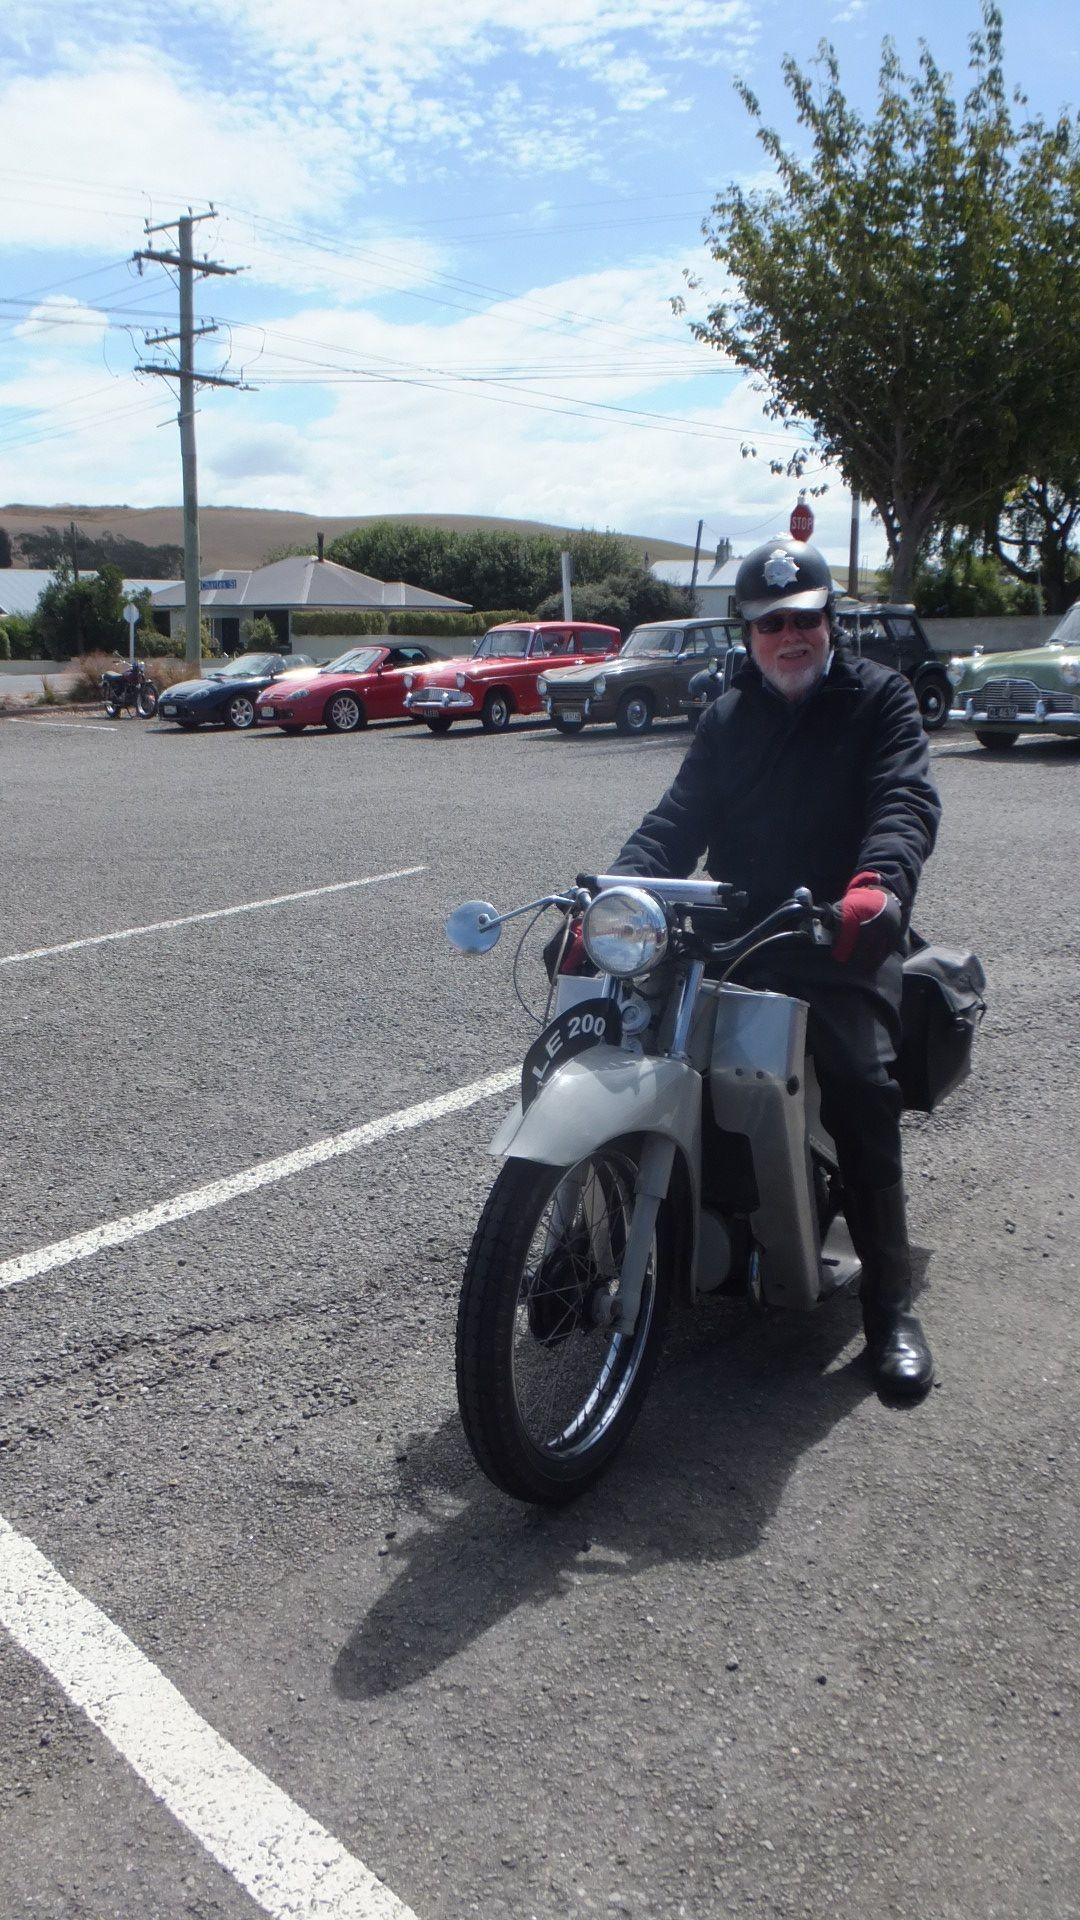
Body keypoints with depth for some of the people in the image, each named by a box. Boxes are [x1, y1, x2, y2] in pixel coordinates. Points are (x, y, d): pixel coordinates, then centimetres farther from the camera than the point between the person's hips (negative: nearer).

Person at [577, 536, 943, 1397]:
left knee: (864, 1091, -23)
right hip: (738, 938, 4)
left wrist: (878, 882, -33)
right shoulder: (727, 719, 20)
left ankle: (891, 1307, -12)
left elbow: (907, 802, -11)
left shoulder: (879, 697, 7)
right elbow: (680, 819, 9)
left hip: (844, 941, -4)